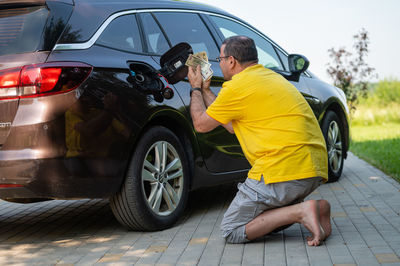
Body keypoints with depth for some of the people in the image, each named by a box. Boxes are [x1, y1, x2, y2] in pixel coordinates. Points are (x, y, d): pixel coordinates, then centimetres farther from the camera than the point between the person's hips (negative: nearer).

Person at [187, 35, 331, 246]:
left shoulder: (238, 86, -7)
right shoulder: (271, 77, 22)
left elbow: (201, 124, 6)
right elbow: (233, 126, 28)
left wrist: (196, 88, 22)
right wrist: (205, 90, 33)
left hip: (284, 171, -9)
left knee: (231, 231, 0)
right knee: (260, 219, 25)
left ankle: (300, 212, -13)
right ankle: (314, 209, 3)